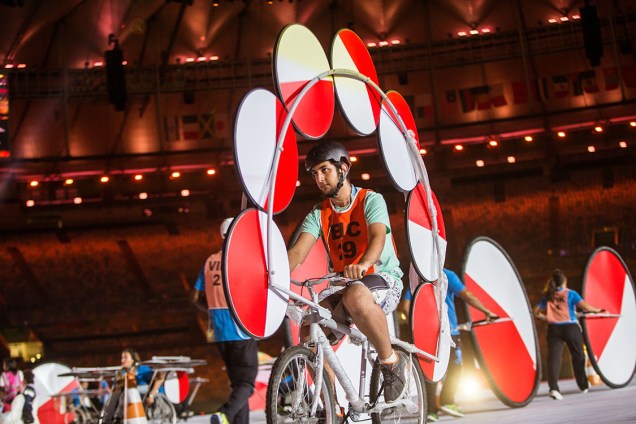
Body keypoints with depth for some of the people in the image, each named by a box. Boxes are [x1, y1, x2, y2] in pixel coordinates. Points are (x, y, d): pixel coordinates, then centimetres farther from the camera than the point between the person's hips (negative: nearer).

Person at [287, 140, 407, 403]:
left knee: (356, 295, -40)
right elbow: (298, 251, -8)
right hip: (342, 284, 5)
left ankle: (392, 362, -19)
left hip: (383, 280, -5)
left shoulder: (371, 200, -7)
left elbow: (378, 237, -26)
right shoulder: (318, 213, 6)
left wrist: (363, 264, -49)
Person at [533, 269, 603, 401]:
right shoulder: (571, 294, 0)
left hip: (553, 329, 2)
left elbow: (536, 312, 7)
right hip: (570, 327, -1)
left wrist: (545, 317, 25)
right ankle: (583, 386, 27)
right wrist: (598, 310, 2)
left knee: (554, 357, -6)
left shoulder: (547, 296, 8)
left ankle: (553, 388, -23)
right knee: (578, 356, 16)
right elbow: (585, 307, -12)